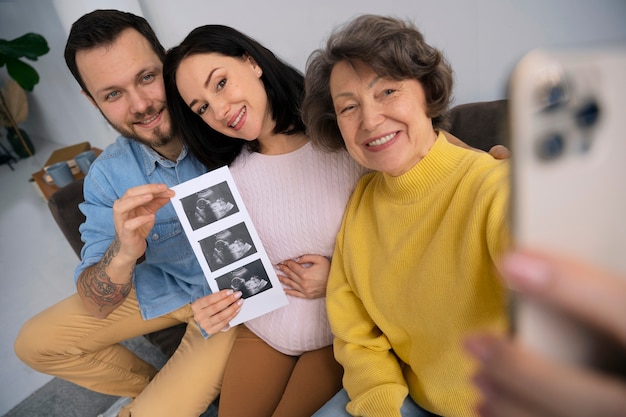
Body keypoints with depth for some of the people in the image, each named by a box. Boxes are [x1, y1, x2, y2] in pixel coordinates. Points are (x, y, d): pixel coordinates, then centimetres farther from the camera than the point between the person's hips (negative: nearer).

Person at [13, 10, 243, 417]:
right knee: (36, 344, 6)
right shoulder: (107, 177, -13)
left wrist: (238, 293, -30)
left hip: (235, 294, -3)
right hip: (164, 286, 4)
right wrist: (123, 253, -34)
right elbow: (95, 306, -11)